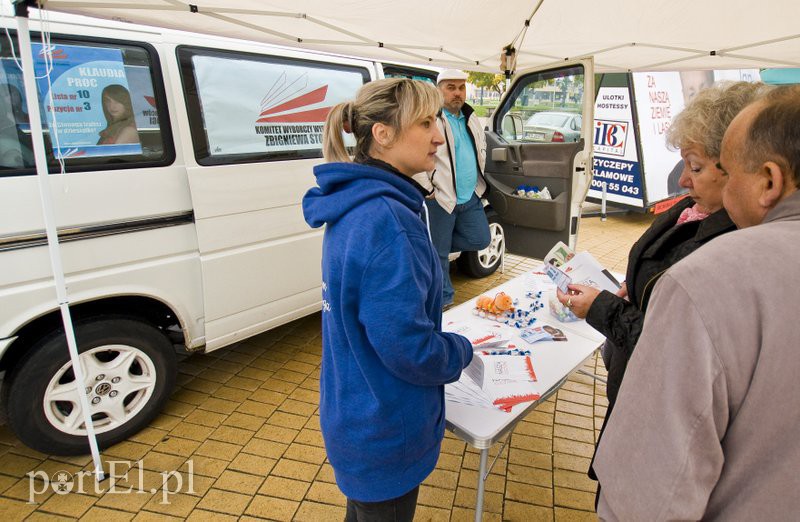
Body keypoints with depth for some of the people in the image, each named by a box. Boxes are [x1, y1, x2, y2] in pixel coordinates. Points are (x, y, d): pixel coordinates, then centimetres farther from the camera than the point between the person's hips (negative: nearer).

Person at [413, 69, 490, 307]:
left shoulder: (471, 118, 12)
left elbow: (481, 149, 26)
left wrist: (478, 182, 18)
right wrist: (428, 189, -15)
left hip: (470, 198, 7)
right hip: (441, 199, -7)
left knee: (480, 240, 12)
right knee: (439, 254, 4)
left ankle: (435, 245, 28)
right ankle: (444, 300, 22)